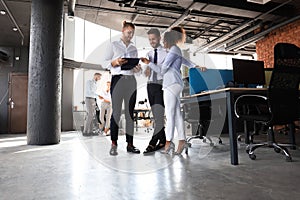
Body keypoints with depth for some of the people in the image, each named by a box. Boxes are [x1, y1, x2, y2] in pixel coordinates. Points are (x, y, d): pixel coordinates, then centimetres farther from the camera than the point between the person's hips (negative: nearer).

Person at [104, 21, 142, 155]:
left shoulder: (134, 48, 21)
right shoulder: (113, 45, 10)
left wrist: (138, 69, -3)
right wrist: (115, 62, -14)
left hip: (131, 80, 4)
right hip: (118, 79, -4)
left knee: (130, 112, 1)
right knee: (116, 111, -9)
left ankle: (130, 144, 5)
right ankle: (114, 145, -4)